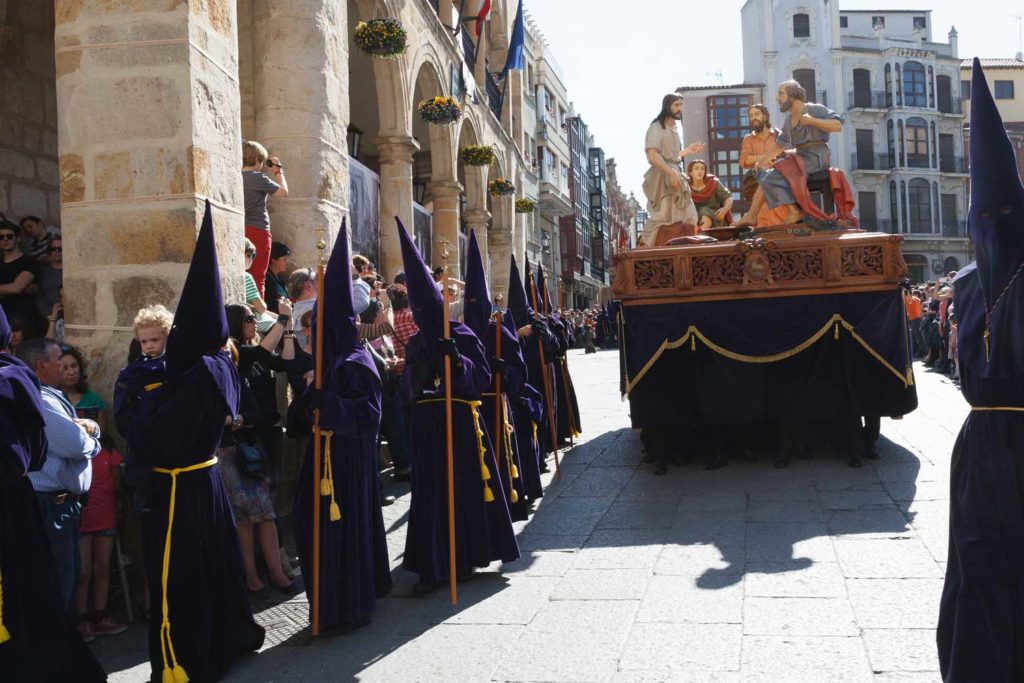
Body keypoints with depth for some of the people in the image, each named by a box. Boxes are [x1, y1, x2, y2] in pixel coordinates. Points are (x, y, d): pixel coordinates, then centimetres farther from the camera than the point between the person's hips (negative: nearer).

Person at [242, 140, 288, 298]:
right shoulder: (258, 178, -10)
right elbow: (283, 192, -2)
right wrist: (278, 171, 10)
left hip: (240, 230, 7)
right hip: (258, 230, -6)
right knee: (257, 277, -4)